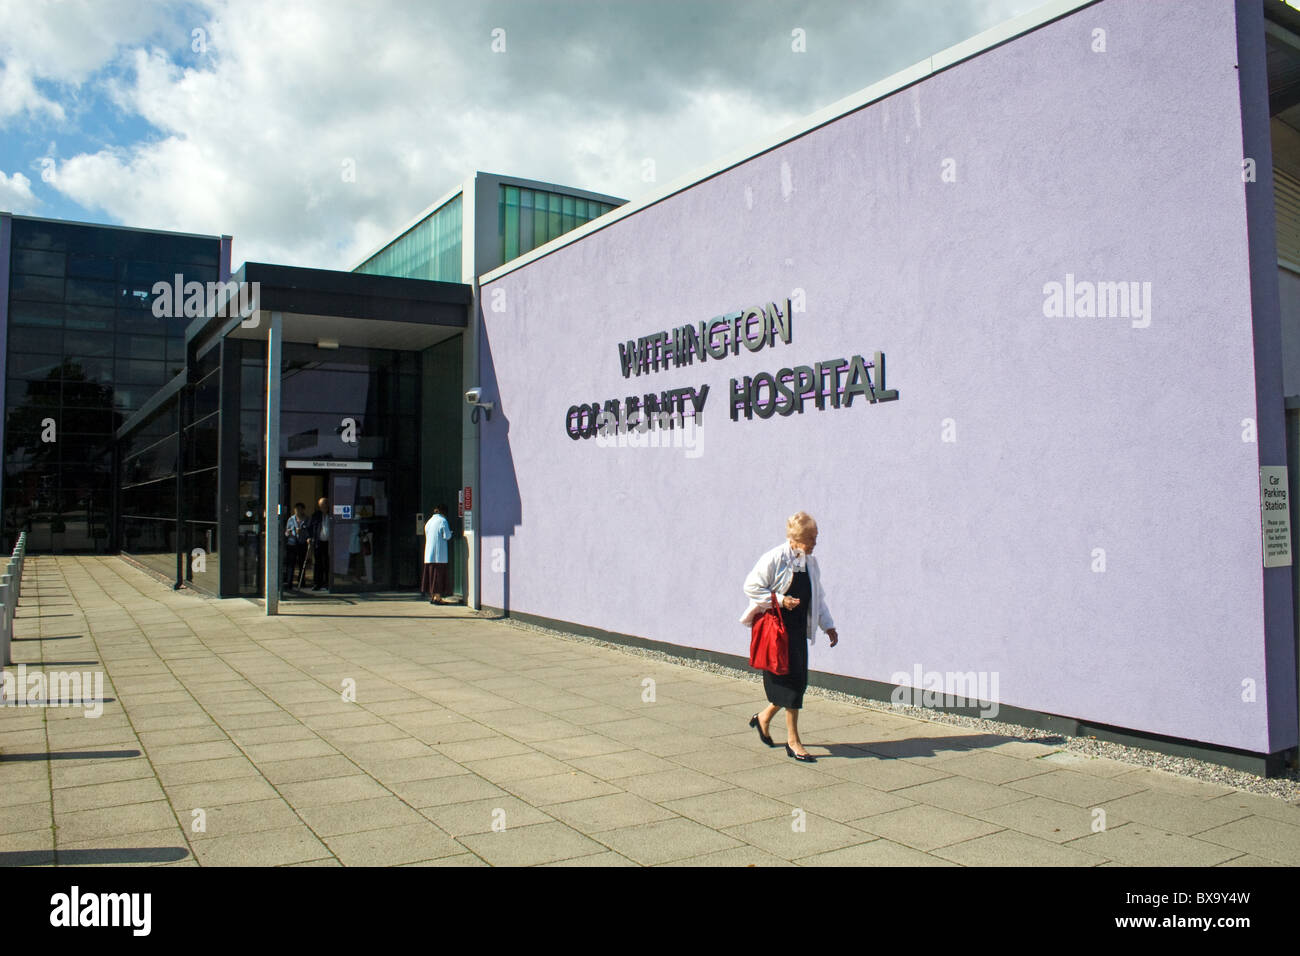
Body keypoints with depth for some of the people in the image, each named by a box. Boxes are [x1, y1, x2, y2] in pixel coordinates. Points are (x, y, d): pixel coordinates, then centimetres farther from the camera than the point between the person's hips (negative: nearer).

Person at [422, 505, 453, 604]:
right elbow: (447, 536, -13)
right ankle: (437, 596, -5)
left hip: (429, 552, 7)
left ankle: (432, 596, 14)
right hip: (439, 552, -7)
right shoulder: (442, 521, -9)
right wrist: (450, 533, 8)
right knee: (439, 574, -3)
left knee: (430, 573, 11)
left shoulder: (429, 522, 12)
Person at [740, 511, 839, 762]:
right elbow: (751, 586, -11)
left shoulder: (810, 562, 9)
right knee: (792, 680, -7)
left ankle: (764, 717, 31)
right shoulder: (774, 558, -13)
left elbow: (818, 597, 18)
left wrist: (828, 625, 10)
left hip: (799, 629, 7)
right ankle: (793, 742, 3)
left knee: (798, 681, 7)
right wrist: (780, 600, -18)